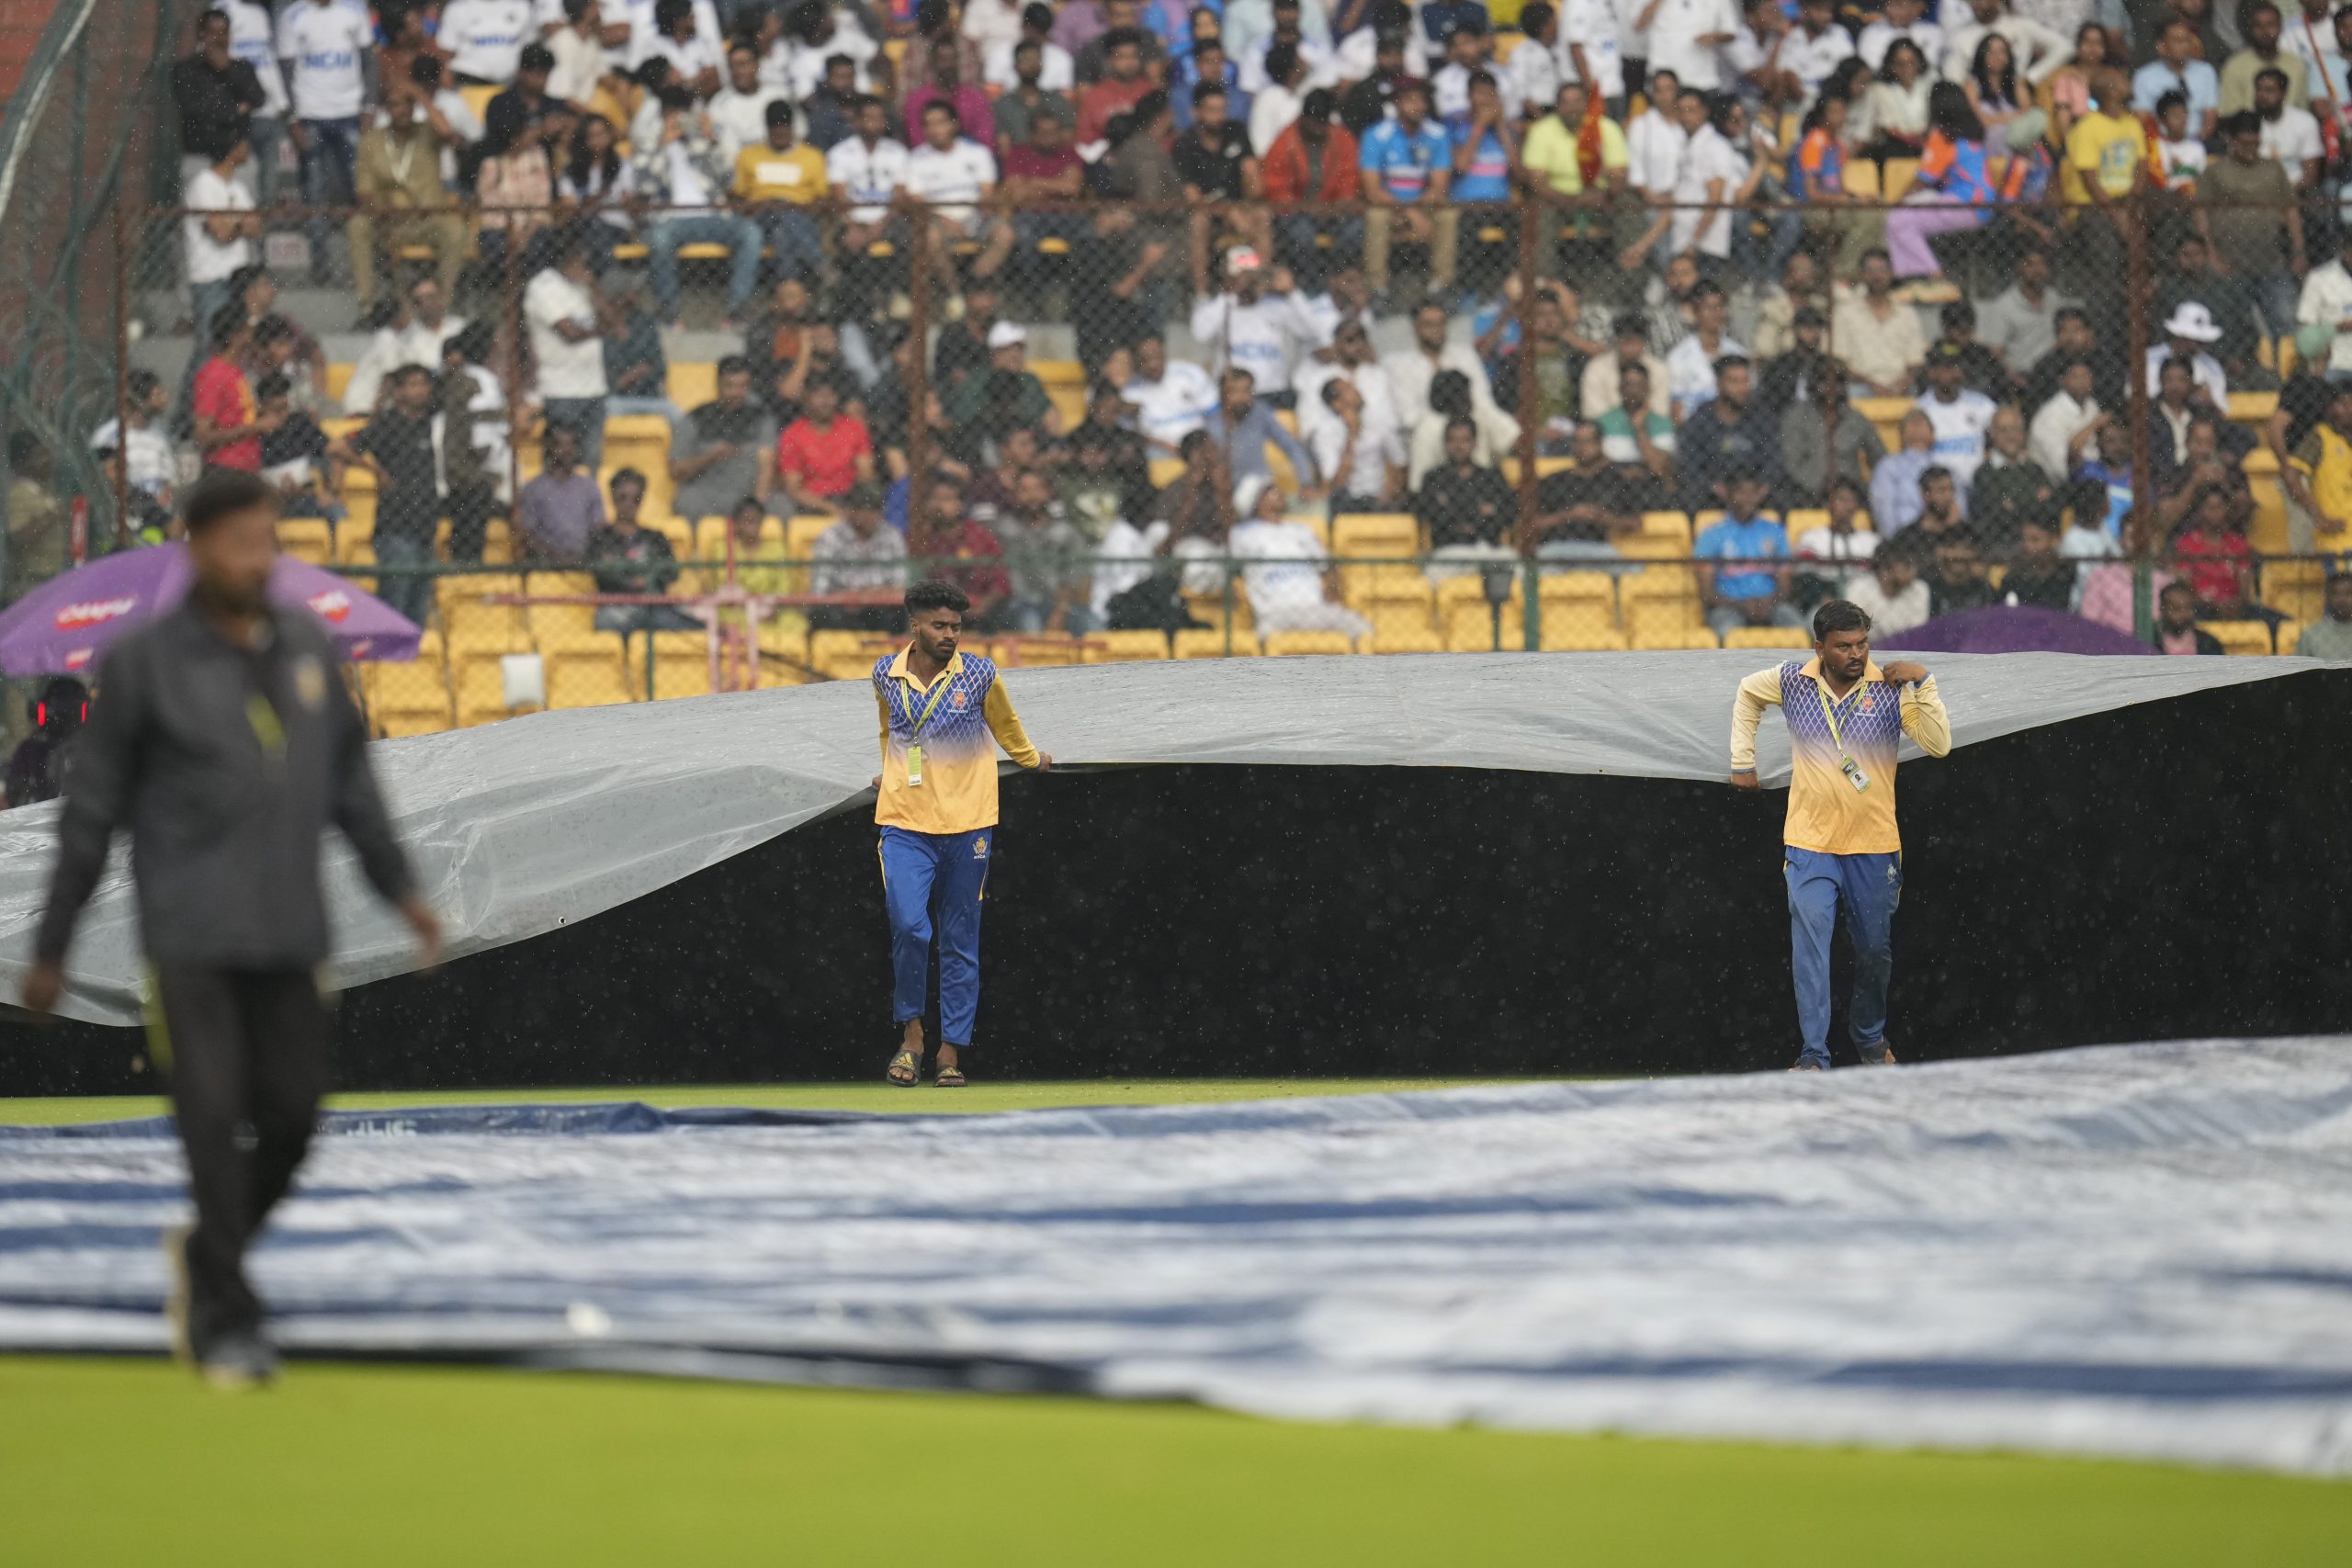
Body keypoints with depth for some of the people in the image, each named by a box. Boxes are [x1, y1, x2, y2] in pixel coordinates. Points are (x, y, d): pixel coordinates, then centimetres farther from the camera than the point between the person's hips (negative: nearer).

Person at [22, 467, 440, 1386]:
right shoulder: (144, 664, -4)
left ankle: (206, 1253, 29)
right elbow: (92, 811, 0)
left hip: (287, 933, 4)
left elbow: (349, 780, 18)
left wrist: (400, 888, 13)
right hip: (189, 933, -4)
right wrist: (51, 949, 3)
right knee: (214, 1118, -9)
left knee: (290, 1117, 3)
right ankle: (227, 1321, 0)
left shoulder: (307, 648, 8)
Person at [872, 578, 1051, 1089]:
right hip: (905, 823, 0)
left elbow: (1006, 726, 18)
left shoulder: (979, 675, -2)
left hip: (966, 825, 0)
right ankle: (911, 1032, 2)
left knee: (961, 943, 3)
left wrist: (1033, 761, 33)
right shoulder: (886, 675, 3)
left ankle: (951, 1052, 9)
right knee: (909, 926, -16)